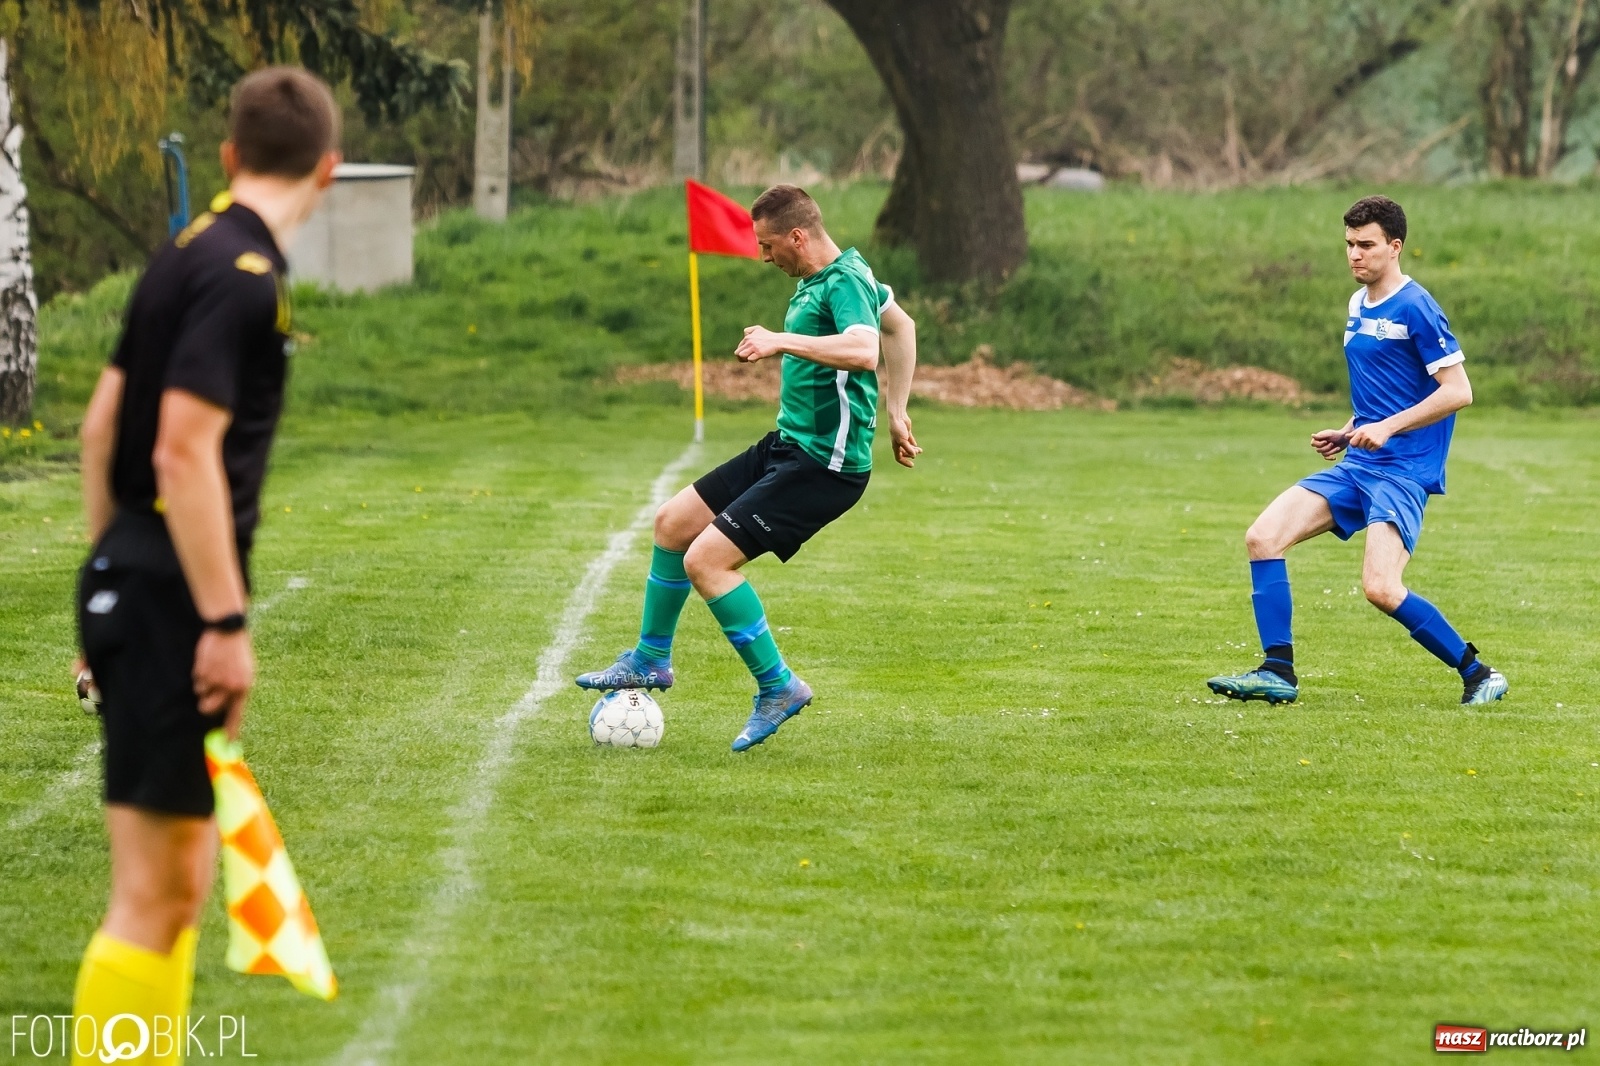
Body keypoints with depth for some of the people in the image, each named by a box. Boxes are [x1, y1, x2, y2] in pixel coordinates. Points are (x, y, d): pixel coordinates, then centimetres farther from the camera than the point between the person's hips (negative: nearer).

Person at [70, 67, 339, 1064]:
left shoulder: (192, 252, 13)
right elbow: (186, 451, -21)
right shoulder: (242, 274, -15)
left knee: (183, 876, 16)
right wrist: (225, 622, -20)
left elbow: (102, 423, 18)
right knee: (153, 895, -8)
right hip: (171, 601, -10)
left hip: (130, 582, 10)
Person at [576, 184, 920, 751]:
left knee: (706, 560, -16)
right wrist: (896, 413, 27)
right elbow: (901, 325, 26)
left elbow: (863, 350, -39)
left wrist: (782, 341, -37)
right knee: (673, 521, 16)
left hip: (824, 465, -11)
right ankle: (650, 661, 32)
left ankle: (778, 687, -4)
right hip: (788, 444, 11)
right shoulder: (818, 279, 12)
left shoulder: (844, 283, -18)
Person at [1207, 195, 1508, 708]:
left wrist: (1388, 427, -20)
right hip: (1356, 465, 9)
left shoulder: (1415, 308, -11)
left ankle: (1477, 673, -4)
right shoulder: (1357, 306, 15)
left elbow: (1458, 390, -15)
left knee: (1381, 589, -22)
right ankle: (1278, 672, -3)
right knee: (1263, 536, -7)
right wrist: (1348, 432, 12)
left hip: (1405, 470, -8)